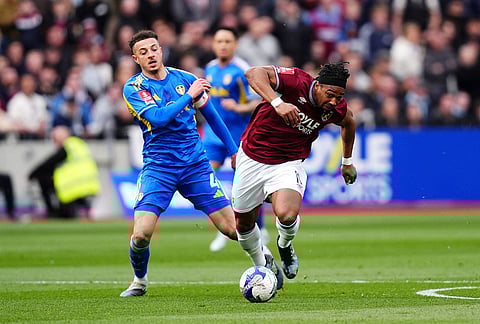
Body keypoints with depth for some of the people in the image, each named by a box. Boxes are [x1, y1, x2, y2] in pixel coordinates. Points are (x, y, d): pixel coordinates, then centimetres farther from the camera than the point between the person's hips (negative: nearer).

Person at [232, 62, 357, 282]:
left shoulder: (336, 109, -11)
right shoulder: (297, 82, -25)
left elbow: (348, 122, 14)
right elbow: (254, 73, -39)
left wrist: (347, 161, 23)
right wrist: (277, 103, -52)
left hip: (288, 164, 1)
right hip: (253, 158, -1)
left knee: (287, 215, -27)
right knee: (244, 224, 11)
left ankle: (285, 246, 9)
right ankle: (262, 267, 40)